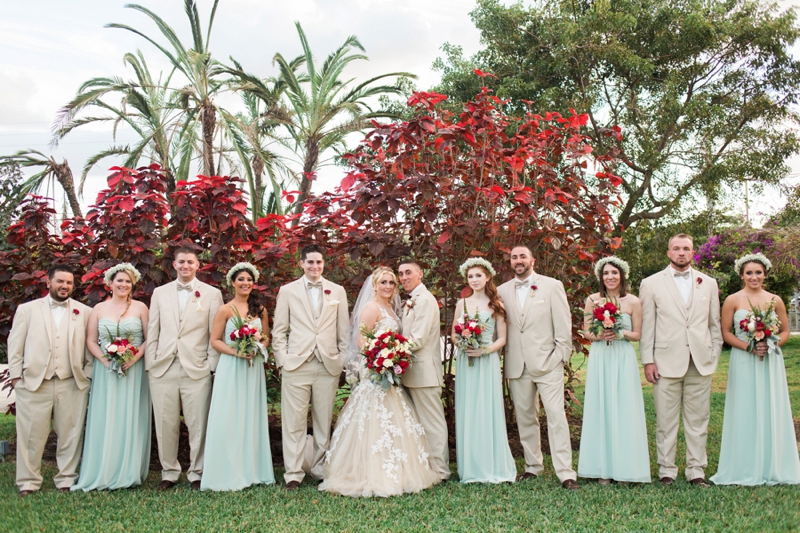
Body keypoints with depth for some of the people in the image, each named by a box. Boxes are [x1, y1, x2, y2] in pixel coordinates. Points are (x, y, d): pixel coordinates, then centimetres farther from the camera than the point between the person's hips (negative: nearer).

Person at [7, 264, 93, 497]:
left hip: (72, 384, 0)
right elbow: (15, 345, 8)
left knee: (70, 435, 4)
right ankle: (28, 483, 15)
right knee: (31, 435, 3)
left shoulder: (84, 312, 8)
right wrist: (16, 376, 1)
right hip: (33, 383, 0)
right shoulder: (27, 309, 9)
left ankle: (66, 480, 16)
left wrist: (88, 375, -1)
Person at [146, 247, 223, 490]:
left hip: (196, 369, -2)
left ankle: (197, 473, 14)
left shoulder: (211, 294, 6)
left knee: (198, 425, 0)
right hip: (163, 368, 2)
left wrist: (212, 365, -4)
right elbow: (152, 332, 12)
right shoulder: (160, 293, 14)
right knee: (165, 424, 6)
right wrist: (150, 364, 4)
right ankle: (169, 472, 21)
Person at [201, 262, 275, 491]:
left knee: (252, 418, 7)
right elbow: (215, 341, -4)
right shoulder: (225, 310, -2)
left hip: (254, 369, 4)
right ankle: (229, 474, 6)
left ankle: (252, 471, 16)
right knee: (229, 420, -3)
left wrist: (258, 347, -5)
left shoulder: (260, 310, 9)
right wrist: (236, 351, -17)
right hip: (231, 369, -3)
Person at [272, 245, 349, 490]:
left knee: (324, 420, 8)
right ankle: (293, 473, 6)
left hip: (328, 365, 2)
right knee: (294, 421, -2)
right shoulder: (288, 291, 8)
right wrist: (282, 360, -2)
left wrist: (344, 360, 5)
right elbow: (279, 330, 6)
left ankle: (320, 468, 20)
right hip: (296, 364, -1)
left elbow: (344, 330, 11)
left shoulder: (337, 291, 11)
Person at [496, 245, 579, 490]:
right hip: (516, 366, 3)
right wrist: (502, 361, 5)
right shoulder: (503, 291, 10)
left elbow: (563, 323, 0)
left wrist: (561, 355, -6)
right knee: (525, 418, 10)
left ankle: (565, 473, -4)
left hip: (547, 362, -3)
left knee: (556, 416, -7)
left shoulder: (552, 286, 3)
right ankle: (533, 465, 23)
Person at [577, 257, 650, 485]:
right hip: (599, 359, 1)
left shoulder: (633, 302, 1)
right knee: (600, 409, 2)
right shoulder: (593, 300, 4)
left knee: (624, 410, 0)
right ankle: (603, 469, 9)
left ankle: (623, 468, 10)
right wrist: (599, 336, -13)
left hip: (624, 359, -1)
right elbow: (586, 332, 7)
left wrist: (620, 333, -14)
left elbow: (637, 334, 4)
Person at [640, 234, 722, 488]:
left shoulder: (708, 283, 13)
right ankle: (666, 470, 12)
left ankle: (696, 471, 16)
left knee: (698, 420, 7)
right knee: (666, 421, 2)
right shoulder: (651, 284, 6)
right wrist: (647, 361, -2)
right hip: (667, 361, -2)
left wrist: (714, 356, 7)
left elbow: (715, 324, 14)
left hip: (701, 362, 2)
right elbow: (646, 325, 3)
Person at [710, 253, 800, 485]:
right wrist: (749, 347, -14)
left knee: (771, 412, 6)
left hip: (771, 362, 2)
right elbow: (725, 333, -1)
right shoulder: (733, 301, -1)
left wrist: (771, 344, -9)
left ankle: (772, 468, 17)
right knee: (745, 413, 1)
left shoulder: (775, 300, 6)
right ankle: (745, 470, 9)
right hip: (743, 362, -2)